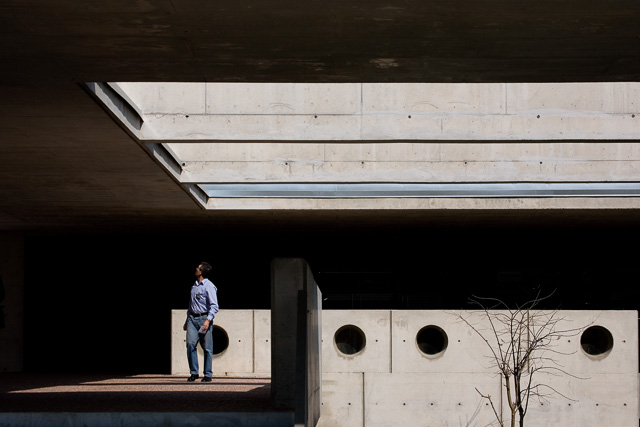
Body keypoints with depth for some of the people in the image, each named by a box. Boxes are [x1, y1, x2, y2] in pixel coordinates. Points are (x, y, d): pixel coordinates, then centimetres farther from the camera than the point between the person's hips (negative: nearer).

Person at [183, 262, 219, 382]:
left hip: (204, 318, -6)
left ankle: (208, 374, 6)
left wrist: (208, 320, -23)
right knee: (190, 344, -8)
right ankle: (194, 372, -1)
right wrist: (187, 320, 24)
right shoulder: (194, 286, 16)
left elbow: (214, 306, -12)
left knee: (207, 348, -2)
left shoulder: (209, 286, -7)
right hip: (192, 318, 6)